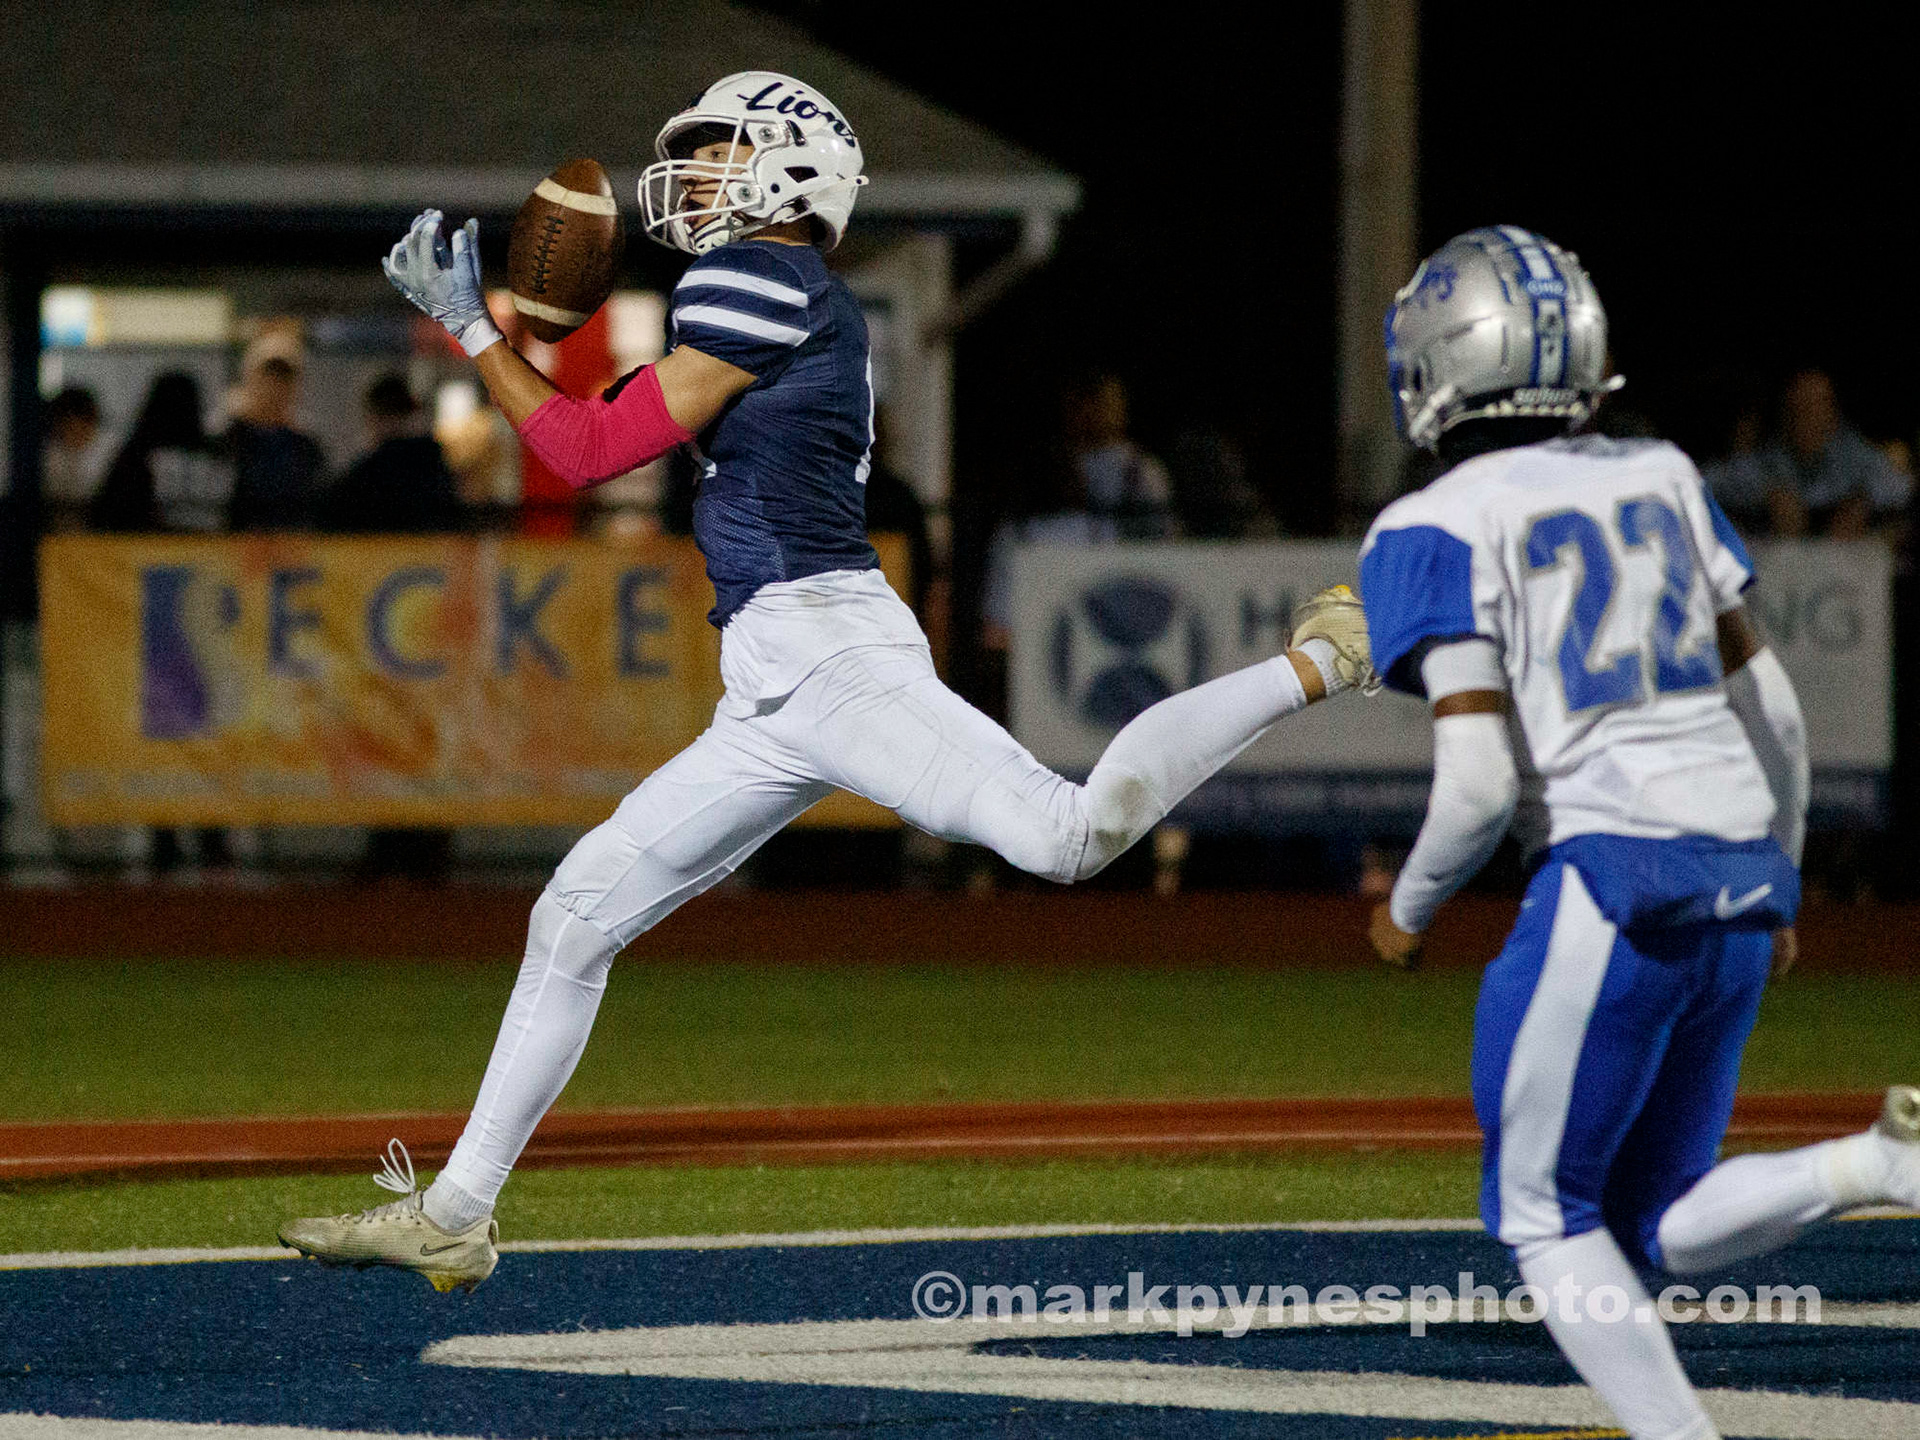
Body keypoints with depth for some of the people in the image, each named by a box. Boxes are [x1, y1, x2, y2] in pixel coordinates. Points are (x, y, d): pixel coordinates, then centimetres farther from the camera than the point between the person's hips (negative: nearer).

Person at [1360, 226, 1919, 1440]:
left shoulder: (1437, 533, -4)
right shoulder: (1659, 480, 15)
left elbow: (1480, 783, -12)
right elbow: (1774, 712, 17)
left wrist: (1410, 907, 6)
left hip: (1616, 875, -7)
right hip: (1741, 867, 7)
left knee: (1545, 1217, 10)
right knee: (1653, 1228, 16)